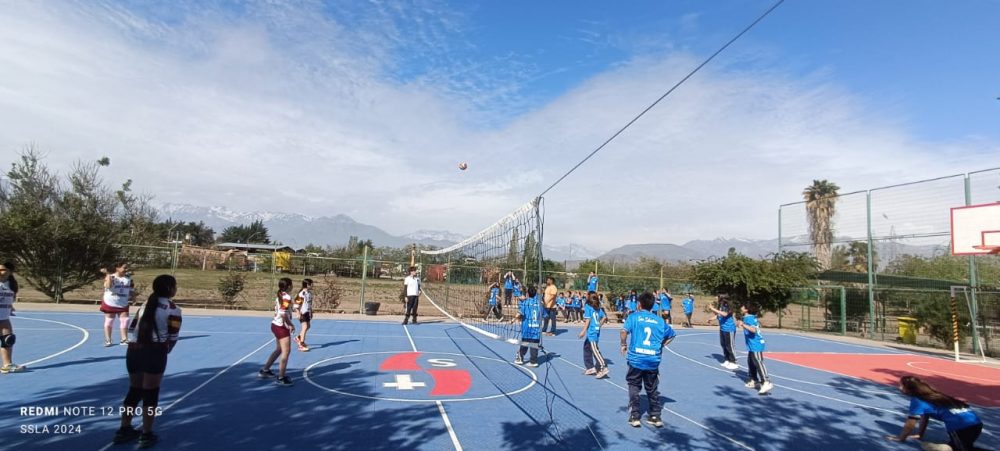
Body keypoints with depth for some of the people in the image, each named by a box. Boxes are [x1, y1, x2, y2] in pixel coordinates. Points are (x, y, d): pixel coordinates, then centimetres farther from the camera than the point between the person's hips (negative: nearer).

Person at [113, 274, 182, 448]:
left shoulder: (146, 304, 16)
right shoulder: (173, 309, -5)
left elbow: (132, 329, 15)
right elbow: (173, 336, -6)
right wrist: (164, 352, 11)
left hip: (133, 351, 7)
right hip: (154, 352, -7)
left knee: (134, 390, 20)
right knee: (150, 394, 3)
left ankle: (124, 430, 31)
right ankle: (146, 435, 11)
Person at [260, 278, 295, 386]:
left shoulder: (279, 296, 8)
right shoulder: (287, 297, -20)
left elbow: (278, 311, 13)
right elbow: (284, 314, -27)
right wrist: (291, 325, -15)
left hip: (276, 325, 10)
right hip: (282, 327, -10)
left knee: (279, 349, 22)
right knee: (286, 351, -5)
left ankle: (265, 370, 32)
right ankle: (281, 378, -1)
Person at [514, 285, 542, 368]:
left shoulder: (525, 303, -6)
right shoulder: (538, 303, 3)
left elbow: (519, 315, -17)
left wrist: (520, 317, 4)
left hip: (527, 327, -2)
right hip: (536, 328, 2)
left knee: (524, 343, 9)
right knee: (534, 345, 4)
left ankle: (520, 358, 20)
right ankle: (533, 361, 8)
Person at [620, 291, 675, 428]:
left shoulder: (634, 316, -2)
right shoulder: (659, 320, 7)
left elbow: (624, 331, -17)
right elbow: (671, 334, 15)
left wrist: (624, 345, -3)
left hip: (636, 359, -2)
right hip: (653, 360, 3)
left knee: (634, 387, 11)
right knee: (652, 389, 17)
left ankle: (634, 417, 11)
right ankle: (655, 416, 22)